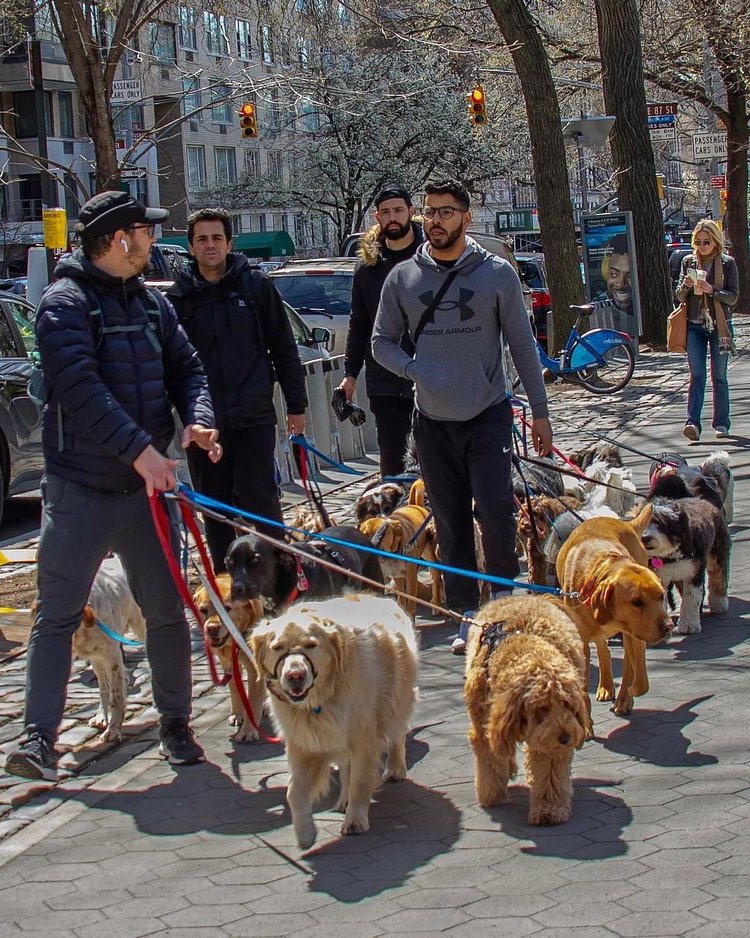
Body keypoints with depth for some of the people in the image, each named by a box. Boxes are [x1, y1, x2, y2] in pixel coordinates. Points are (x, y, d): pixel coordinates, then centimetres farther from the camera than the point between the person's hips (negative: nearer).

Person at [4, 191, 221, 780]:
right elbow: (80, 387, -21)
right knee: (57, 615, -3)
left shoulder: (150, 303, 11)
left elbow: (185, 366, 13)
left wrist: (198, 419, -9)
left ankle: (175, 725, 22)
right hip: (79, 488, -6)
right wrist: (139, 448, -27)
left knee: (167, 611, 9)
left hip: (144, 486, 6)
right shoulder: (67, 302, -10)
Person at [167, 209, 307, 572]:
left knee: (260, 501, -6)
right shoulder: (178, 297, 3)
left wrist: (296, 405, 3)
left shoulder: (255, 285, 1)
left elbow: (284, 349, 4)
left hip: (253, 417, -2)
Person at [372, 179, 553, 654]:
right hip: (432, 419, 2)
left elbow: (522, 343, 2)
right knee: (451, 522, 5)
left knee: (495, 509, -14)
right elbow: (382, 342, 9)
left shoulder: (496, 273, -2)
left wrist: (540, 411, 2)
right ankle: (468, 614, 14)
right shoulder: (402, 277, 3)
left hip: (489, 414, -2)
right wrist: (416, 370, -11)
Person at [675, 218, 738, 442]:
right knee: (696, 375, -7)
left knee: (719, 376, 5)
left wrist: (711, 290, -21)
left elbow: (733, 296, -6)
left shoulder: (727, 263, -1)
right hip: (695, 325, 1)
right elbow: (680, 296, 9)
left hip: (719, 325, -1)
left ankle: (721, 423, 14)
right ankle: (693, 423, -15)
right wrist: (686, 286, -13)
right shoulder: (689, 262, 6)